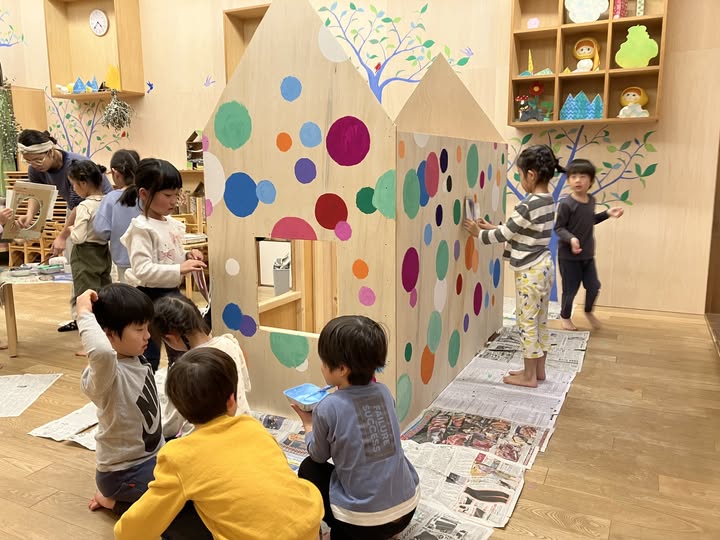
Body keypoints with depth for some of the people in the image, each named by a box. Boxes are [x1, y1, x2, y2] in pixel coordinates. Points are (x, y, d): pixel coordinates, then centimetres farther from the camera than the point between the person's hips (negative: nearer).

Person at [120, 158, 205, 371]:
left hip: (172, 293, 8)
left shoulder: (172, 224, 7)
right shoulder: (142, 228, -18)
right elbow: (142, 270, -28)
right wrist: (179, 269, -32)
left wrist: (187, 257, -1)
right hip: (150, 297, -8)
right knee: (148, 357, 4)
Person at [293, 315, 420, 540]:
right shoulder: (384, 392, -3)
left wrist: (308, 423, 17)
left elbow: (319, 456, 1)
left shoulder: (328, 409, -18)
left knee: (309, 468, 17)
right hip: (407, 508, 5)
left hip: (365, 521, -4)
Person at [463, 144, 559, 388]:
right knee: (540, 321, 17)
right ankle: (538, 370, 29)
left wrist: (479, 233, 2)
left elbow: (504, 235, -13)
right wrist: (492, 228, 13)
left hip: (530, 272, -9)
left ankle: (529, 376, 14)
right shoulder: (548, 201, 6)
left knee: (527, 322, 2)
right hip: (544, 267, 9)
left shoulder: (528, 205, -22)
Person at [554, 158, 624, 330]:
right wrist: (571, 239, -32)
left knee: (594, 286, 13)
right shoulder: (566, 204, -20)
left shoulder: (591, 200, 3)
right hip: (568, 255, -6)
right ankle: (565, 316, 31)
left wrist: (607, 213, 11)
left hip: (588, 254, 6)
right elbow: (558, 228, -16)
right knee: (571, 289, 6)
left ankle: (588, 311, 41)